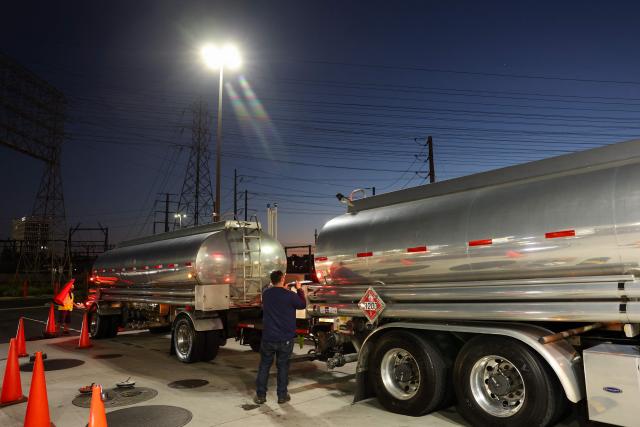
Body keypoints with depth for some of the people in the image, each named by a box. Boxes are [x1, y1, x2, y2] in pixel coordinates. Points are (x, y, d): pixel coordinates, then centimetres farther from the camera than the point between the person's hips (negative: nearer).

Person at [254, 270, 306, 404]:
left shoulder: (266, 293, -2)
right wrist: (299, 289, 13)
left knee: (264, 366, 14)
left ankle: (260, 395, 18)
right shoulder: (290, 295, -15)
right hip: (285, 339, -2)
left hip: (268, 338, 3)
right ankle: (282, 396, 19)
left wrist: (284, 289, 25)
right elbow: (302, 305, 2)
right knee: (282, 367, 11)